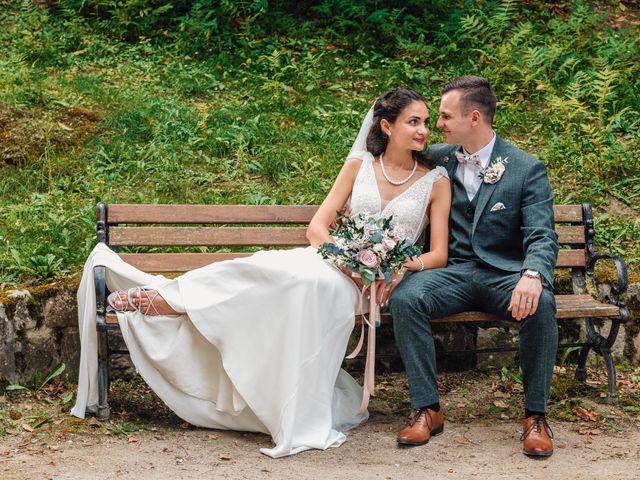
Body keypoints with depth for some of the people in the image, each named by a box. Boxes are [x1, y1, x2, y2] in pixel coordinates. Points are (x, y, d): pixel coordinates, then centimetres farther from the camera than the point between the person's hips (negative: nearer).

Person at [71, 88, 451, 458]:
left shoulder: (436, 181, 7)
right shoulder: (359, 165, 11)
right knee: (268, 269, -33)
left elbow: (440, 254, 3)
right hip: (333, 259, 3)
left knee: (313, 281, -36)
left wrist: (408, 264, -19)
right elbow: (317, 227, 4)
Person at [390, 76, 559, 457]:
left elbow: (542, 237, -11)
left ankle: (536, 416, -18)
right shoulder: (437, 158, 11)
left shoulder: (527, 169, -1)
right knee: (405, 297, -29)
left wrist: (532, 275, -33)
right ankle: (427, 409, -20)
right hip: (454, 272, 3)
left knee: (541, 304, -35)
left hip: (505, 274, -3)